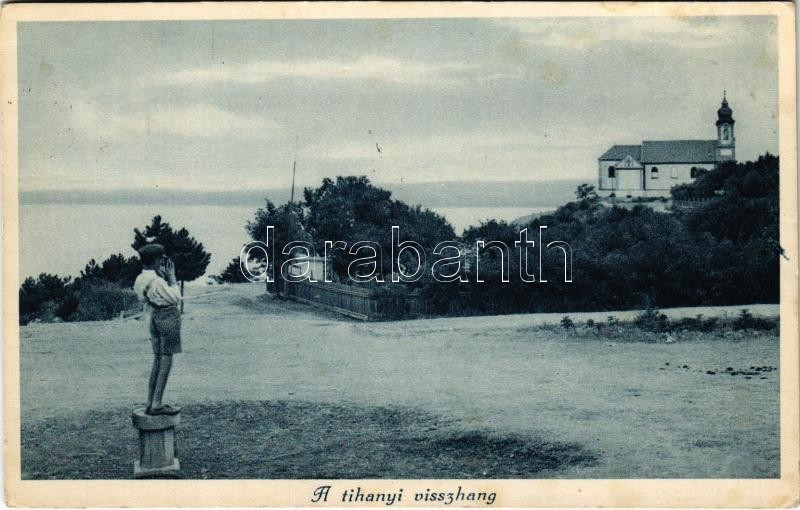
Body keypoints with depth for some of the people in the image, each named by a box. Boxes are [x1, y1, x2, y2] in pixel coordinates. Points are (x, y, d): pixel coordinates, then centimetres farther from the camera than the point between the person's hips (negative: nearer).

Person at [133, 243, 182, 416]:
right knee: (166, 360, -3)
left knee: (157, 359, 14)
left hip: (155, 317, 9)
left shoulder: (142, 279, 5)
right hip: (168, 317, -9)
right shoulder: (157, 281, -21)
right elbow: (175, 298, -15)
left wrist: (165, 276, 10)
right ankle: (157, 405, -4)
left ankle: (150, 403, 15)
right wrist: (172, 277, -8)